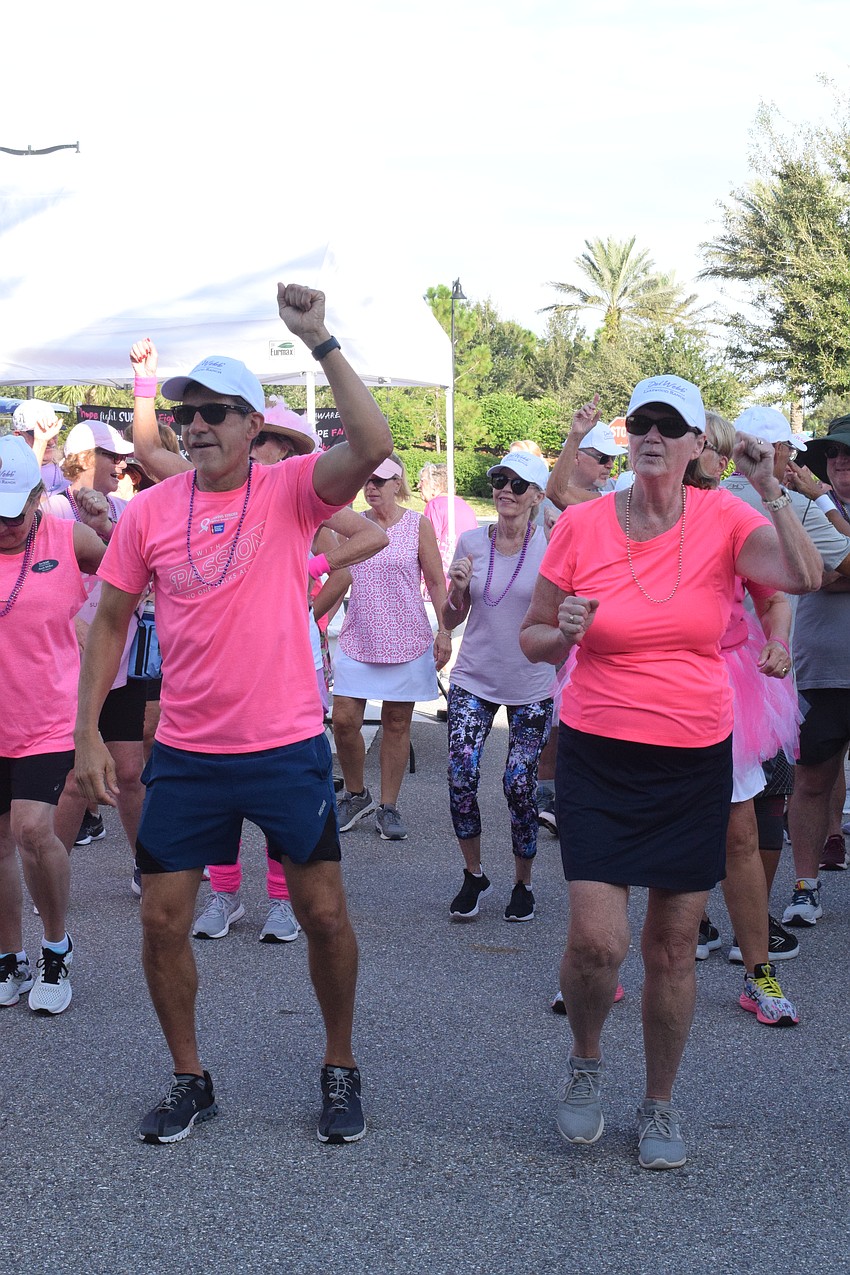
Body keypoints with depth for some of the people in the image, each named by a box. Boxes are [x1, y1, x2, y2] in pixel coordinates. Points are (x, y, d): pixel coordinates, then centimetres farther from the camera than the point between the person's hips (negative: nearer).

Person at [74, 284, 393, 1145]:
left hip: (287, 748, -2)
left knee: (324, 913, 6)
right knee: (162, 920, 5)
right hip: (185, 753, 2)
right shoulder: (149, 512, -1)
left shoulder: (290, 491, -7)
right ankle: (188, 1080, 25)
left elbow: (373, 445, -26)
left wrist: (319, 341, -28)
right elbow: (110, 621, 6)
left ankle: (340, 1069, 27)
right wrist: (87, 731, 0)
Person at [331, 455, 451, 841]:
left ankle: (388, 806, 16)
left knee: (396, 723, 5)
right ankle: (355, 795, 17)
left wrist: (445, 631, -4)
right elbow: (342, 580, 13)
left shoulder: (418, 525, -1)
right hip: (357, 639, 2)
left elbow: (436, 582, 2)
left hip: (406, 641, -2)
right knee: (343, 720, -5)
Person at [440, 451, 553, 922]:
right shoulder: (471, 542, 1)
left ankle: (522, 883, 19)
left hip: (531, 687, -2)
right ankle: (473, 874, 11)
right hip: (474, 680, 2)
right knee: (460, 774, -12)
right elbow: (451, 620, 7)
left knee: (520, 786, -3)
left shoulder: (550, 547, -6)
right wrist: (457, 589, -11)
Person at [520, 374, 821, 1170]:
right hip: (597, 757, -1)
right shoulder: (581, 526, -5)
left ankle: (659, 1105, 28)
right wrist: (561, 631, -17)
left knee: (672, 947, 7)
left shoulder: (723, 521, -4)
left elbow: (804, 576, -23)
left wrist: (770, 490, -26)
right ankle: (585, 1063, 22)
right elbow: (532, 640, 4)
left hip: (695, 761, 1)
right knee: (597, 941, -10)